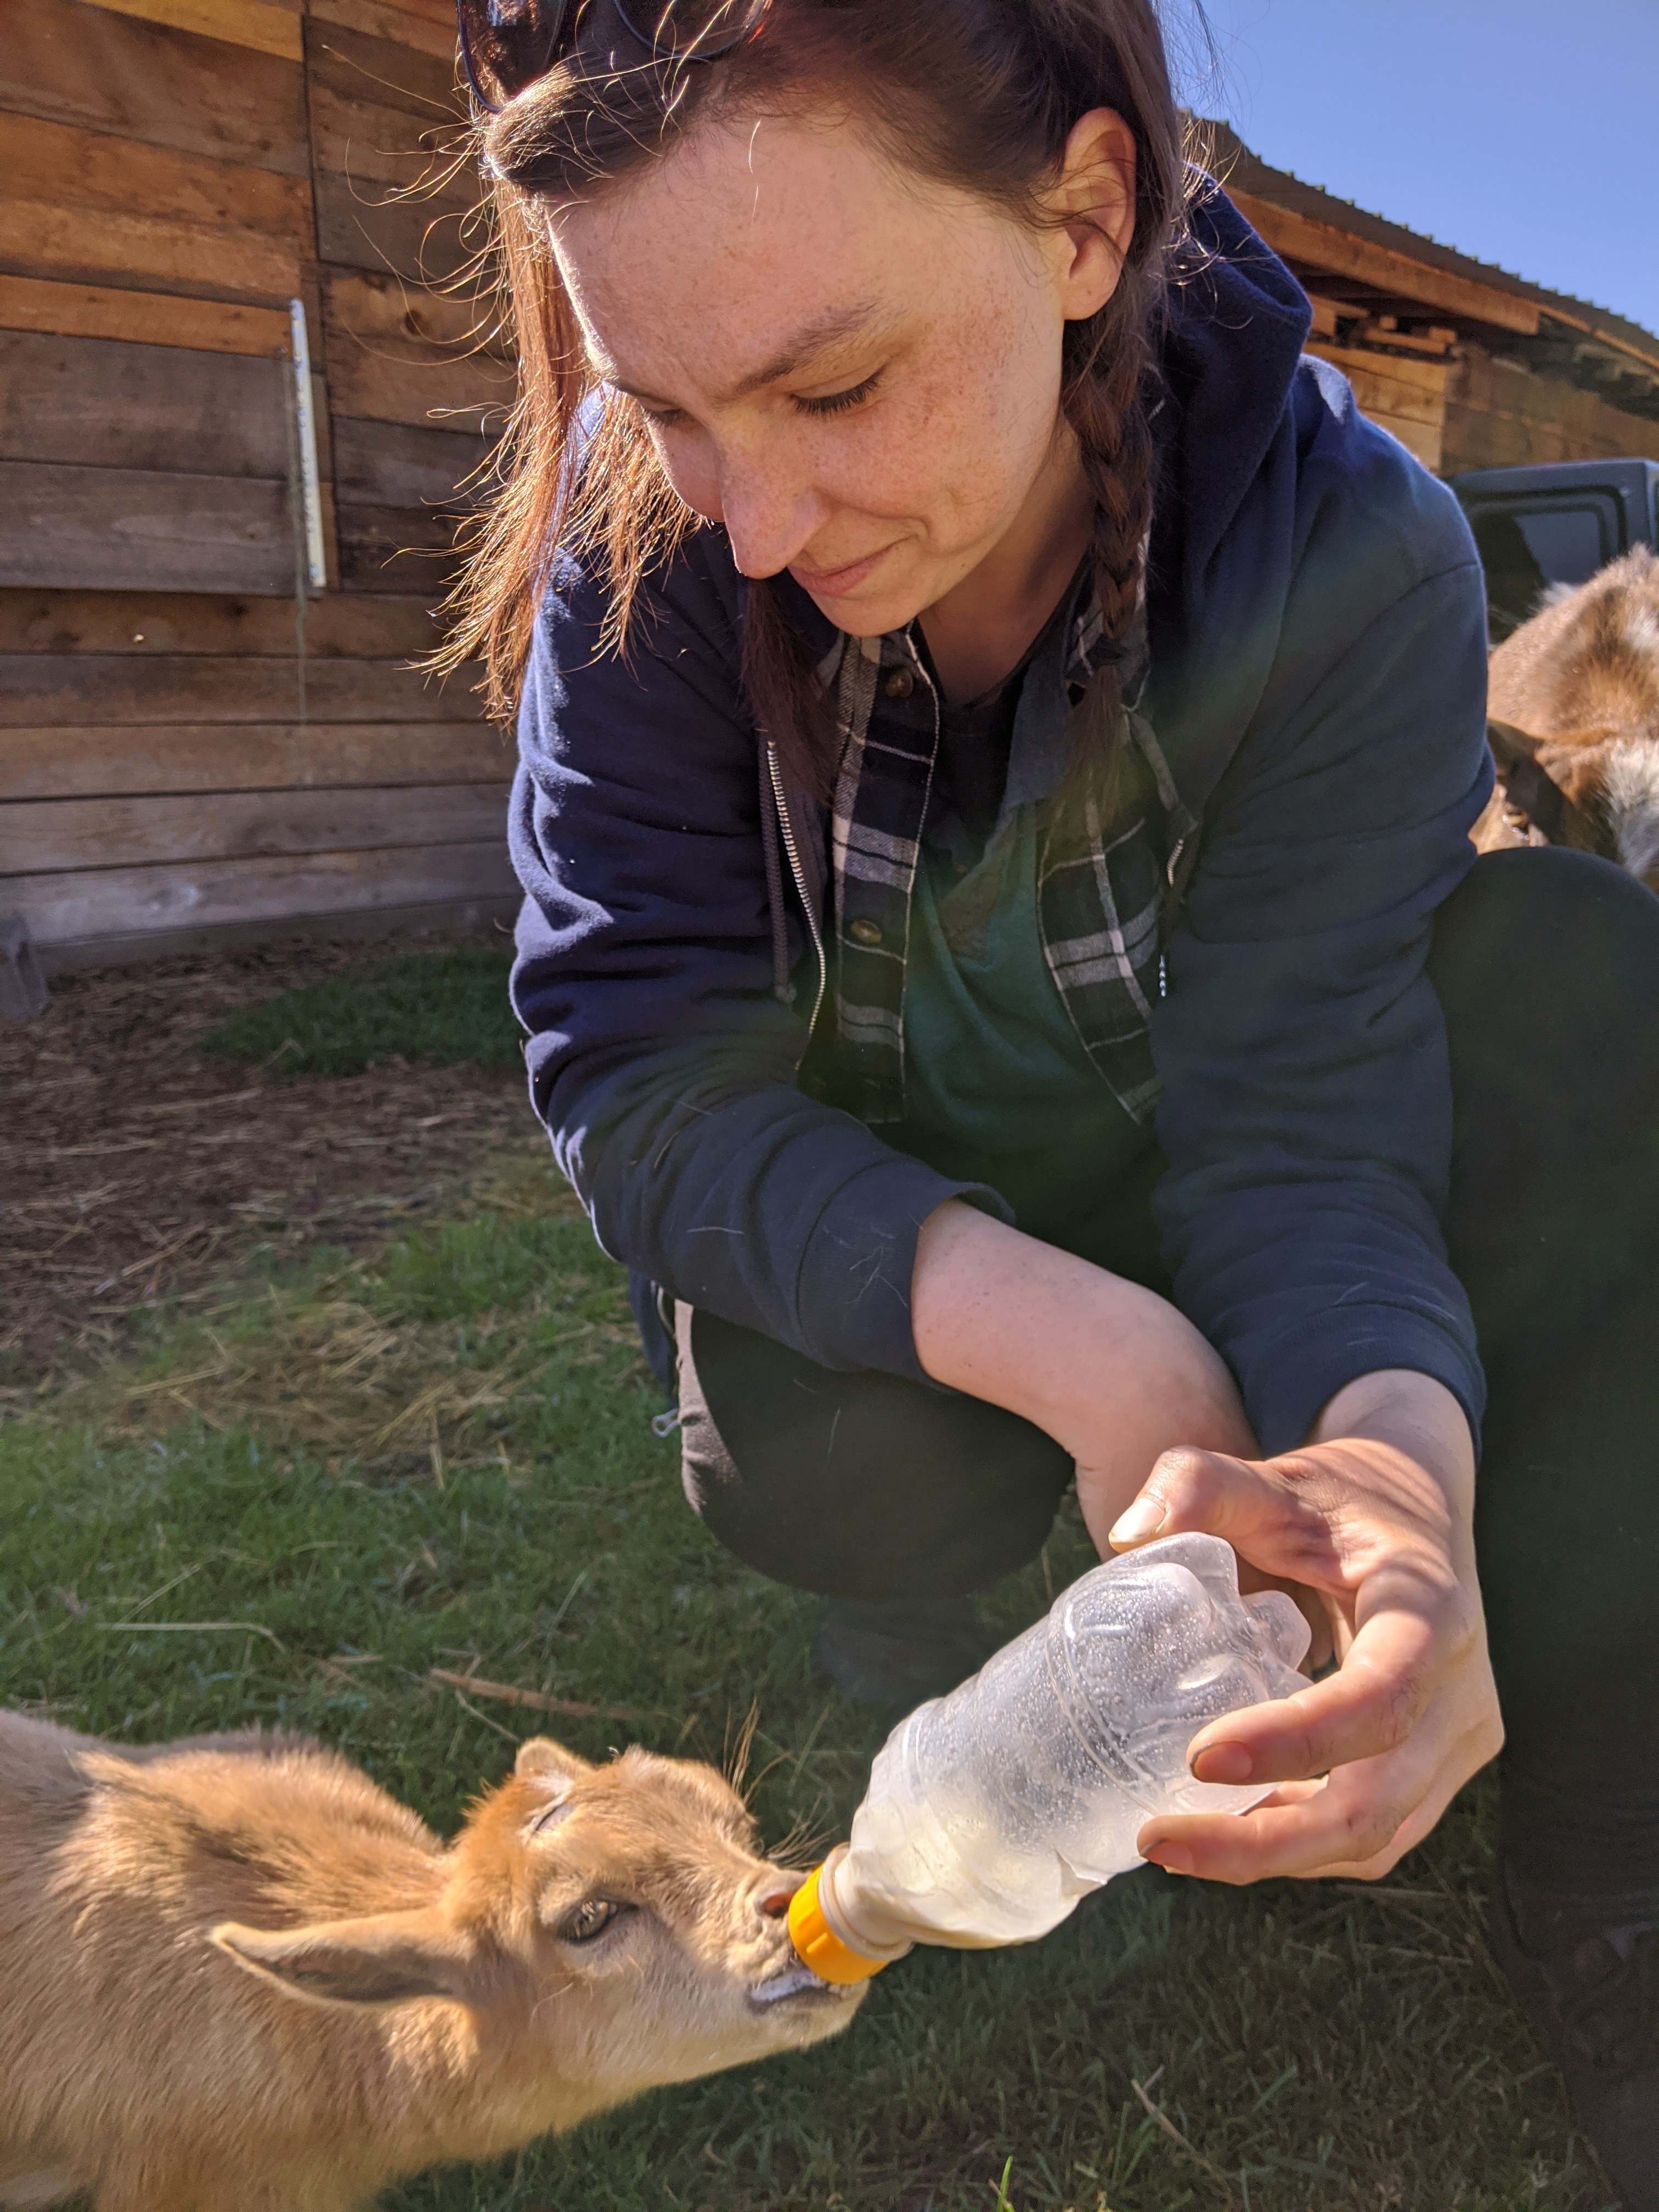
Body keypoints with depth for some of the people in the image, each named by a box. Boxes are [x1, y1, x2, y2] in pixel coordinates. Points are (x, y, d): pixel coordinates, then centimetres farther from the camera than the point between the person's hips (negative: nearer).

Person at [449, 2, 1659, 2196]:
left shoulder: (1354, 555, -23)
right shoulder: (648, 531, -21)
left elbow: (1294, 1101, -28)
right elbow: (641, 1066, -25)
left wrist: (1404, 1448, -51)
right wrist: (1075, 1345, -38)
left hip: (1179, 1220, 1)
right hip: (877, 1253, 0)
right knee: (838, 1468, -34)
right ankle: (922, 1558, 6)